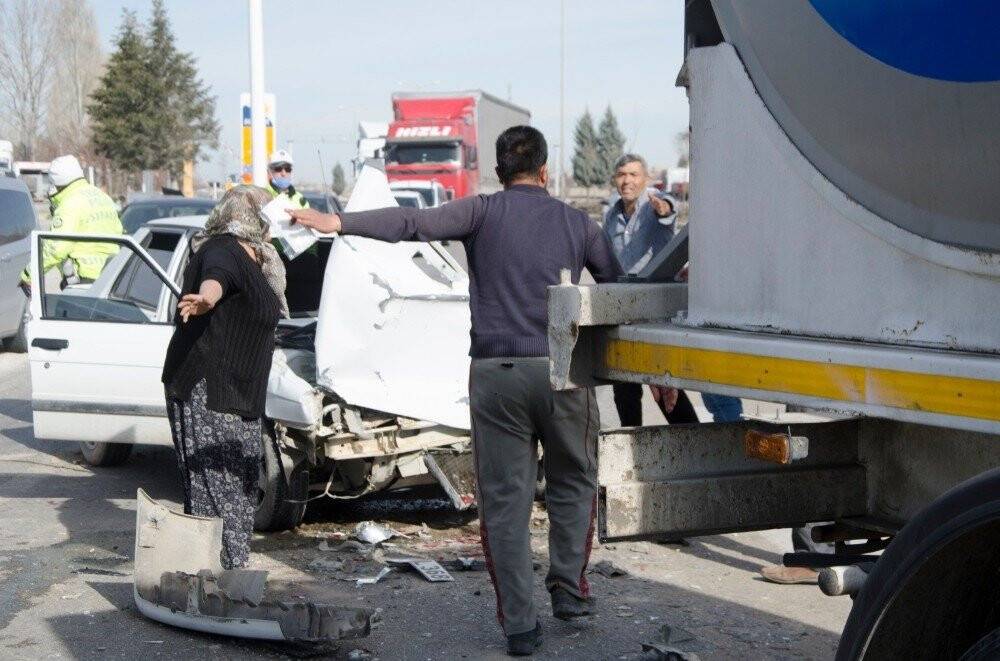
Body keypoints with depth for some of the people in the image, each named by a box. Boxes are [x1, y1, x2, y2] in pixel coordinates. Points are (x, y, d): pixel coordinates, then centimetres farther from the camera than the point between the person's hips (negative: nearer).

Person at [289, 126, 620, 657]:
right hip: (562, 371, 1)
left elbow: (415, 223, -12)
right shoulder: (578, 224, 10)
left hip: (495, 372, -1)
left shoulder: (483, 213, 4)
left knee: (504, 501, 5)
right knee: (572, 483, 21)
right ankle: (568, 587, 18)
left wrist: (341, 222, -15)